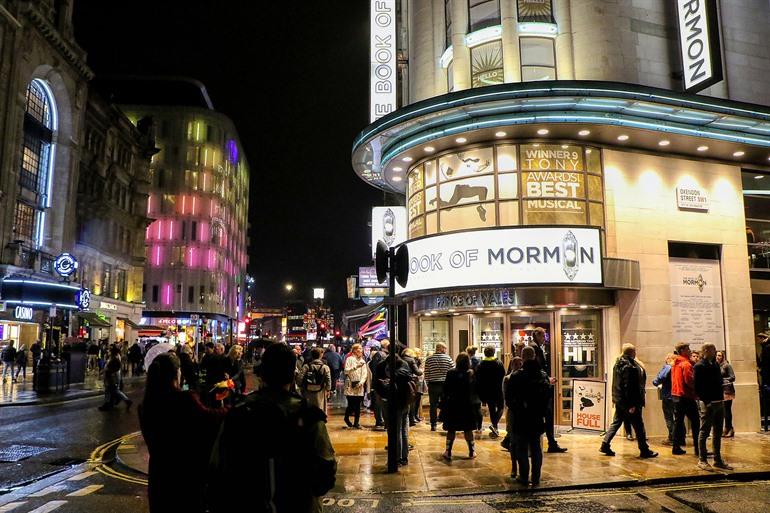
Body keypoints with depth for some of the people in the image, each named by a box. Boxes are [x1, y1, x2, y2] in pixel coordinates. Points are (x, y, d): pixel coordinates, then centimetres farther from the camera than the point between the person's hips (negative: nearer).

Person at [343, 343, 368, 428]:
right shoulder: (349, 359, -1)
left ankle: (356, 423, 12)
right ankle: (346, 418, 22)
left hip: (359, 387, 4)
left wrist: (361, 382, -9)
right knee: (351, 404, -4)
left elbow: (365, 374, 6)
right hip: (350, 386, -4)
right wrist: (356, 367, -20)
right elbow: (346, 371, -11)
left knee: (358, 405, 2)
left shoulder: (363, 361, 13)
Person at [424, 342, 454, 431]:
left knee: (433, 405, 7)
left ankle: (433, 425, 8)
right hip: (445, 384, -1)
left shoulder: (429, 359, 0)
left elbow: (426, 374, 0)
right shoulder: (448, 358, -3)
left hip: (432, 385, 1)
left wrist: (428, 384, 12)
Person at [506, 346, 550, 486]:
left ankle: (524, 477, 11)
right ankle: (535, 478, 15)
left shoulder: (516, 376, -14)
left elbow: (508, 397, -8)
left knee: (522, 448, 7)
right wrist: (543, 412, 14)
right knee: (536, 448, 12)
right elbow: (548, 396, 6)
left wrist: (514, 410, 8)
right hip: (538, 418, 4)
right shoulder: (543, 375, 1)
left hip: (521, 418, -4)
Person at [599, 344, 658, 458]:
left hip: (619, 400, 9)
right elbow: (629, 387, -22)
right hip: (628, 402, -9)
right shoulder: (629, 366, -19)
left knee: (616, 422, 13)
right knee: (638, 426, 3)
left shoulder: (618, 364, 10)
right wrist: (632, 404, -20)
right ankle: (644, 450, 12)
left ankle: (605, 445, 10)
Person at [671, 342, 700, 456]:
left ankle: (676, 447, 11)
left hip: (675, 395, 8)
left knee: (678, 421, 10)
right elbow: (690, 381, -20)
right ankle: (698, 448, 1)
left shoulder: (675, 364, 13)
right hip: (686, 396, -8)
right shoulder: (686, 364, -13)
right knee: (695, 421, -1)